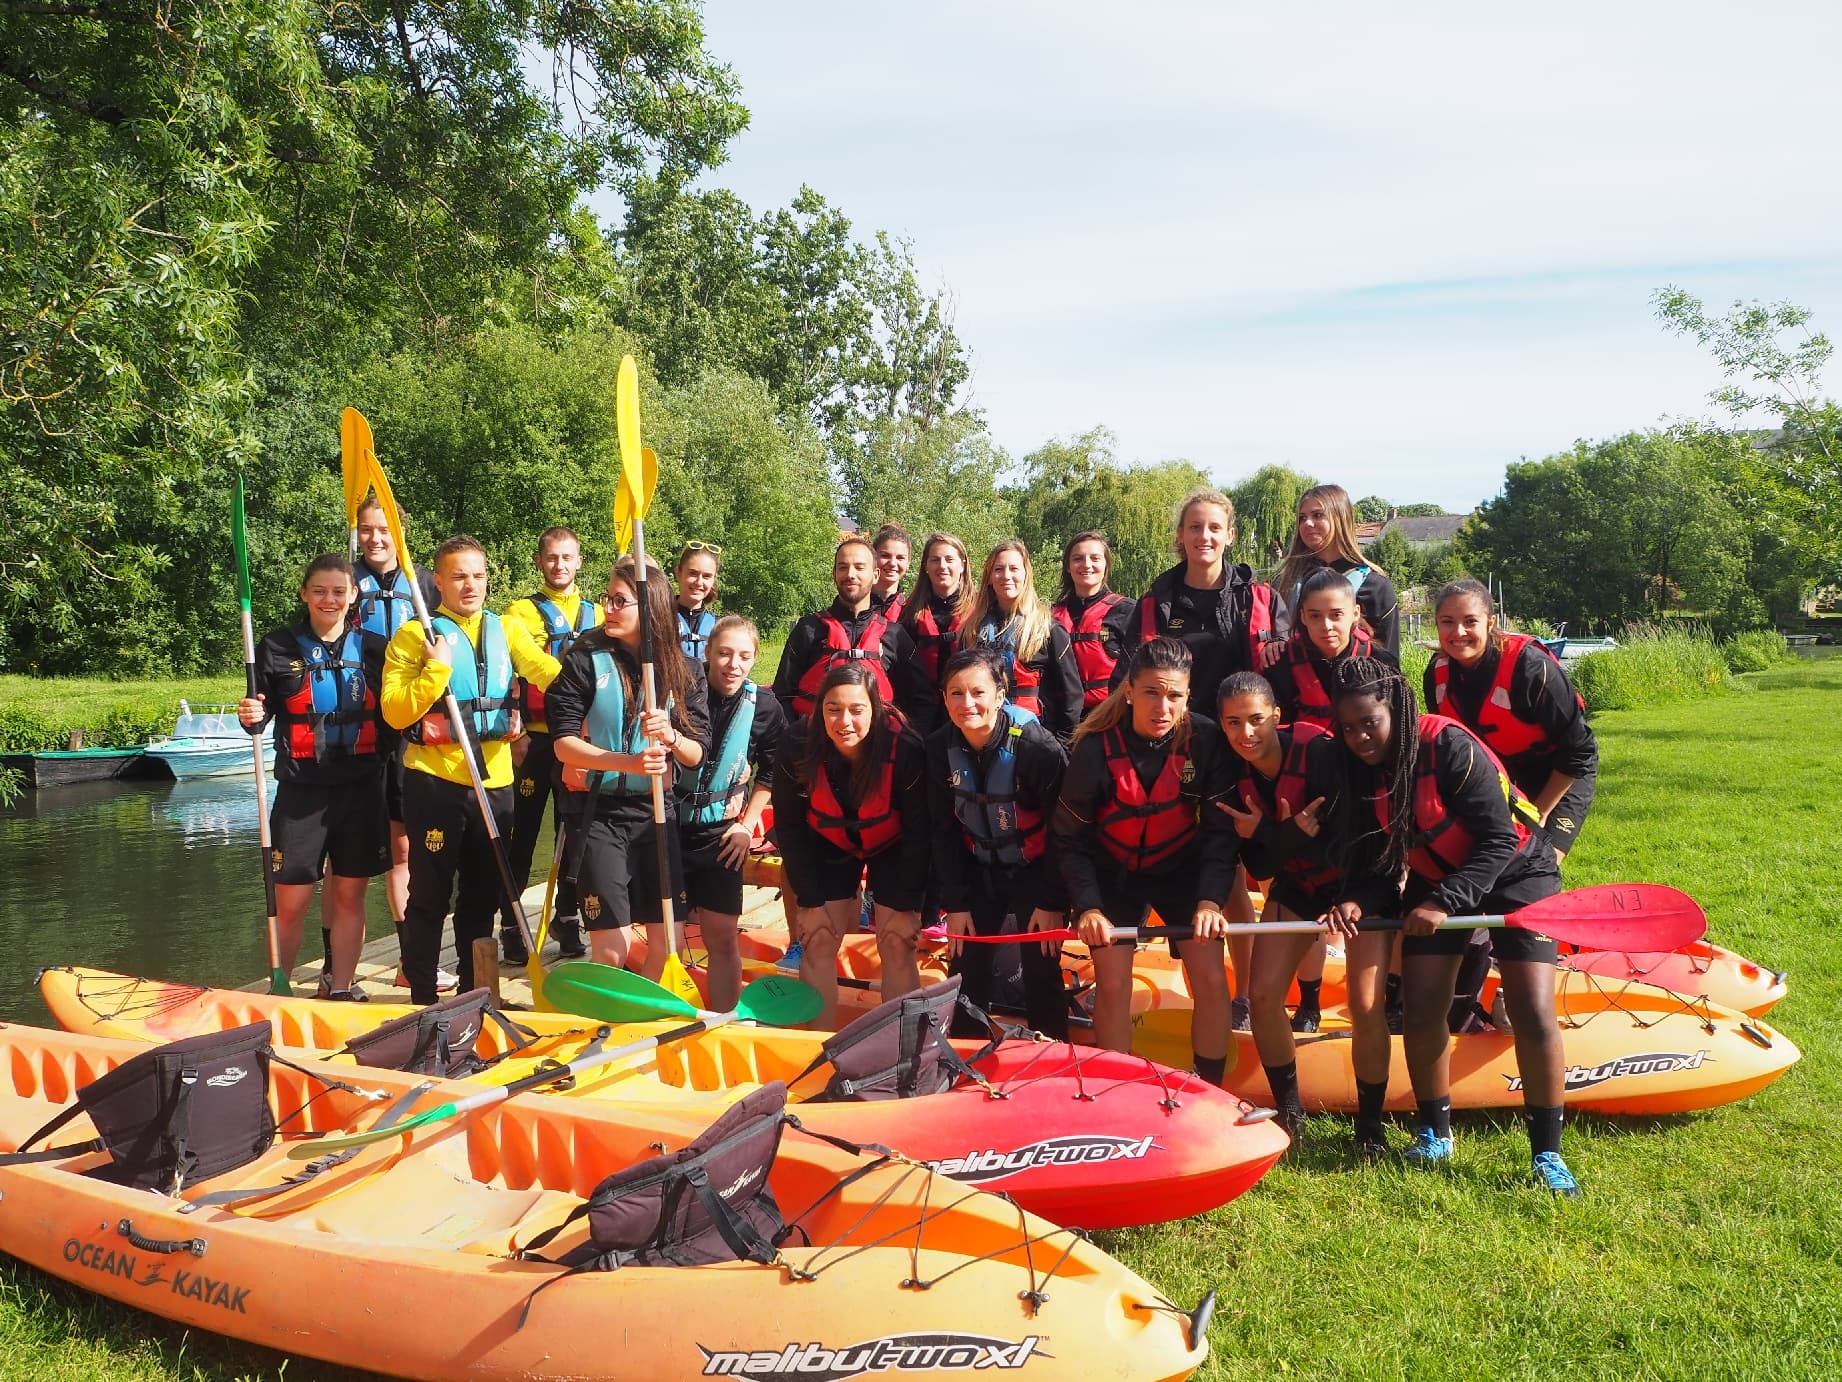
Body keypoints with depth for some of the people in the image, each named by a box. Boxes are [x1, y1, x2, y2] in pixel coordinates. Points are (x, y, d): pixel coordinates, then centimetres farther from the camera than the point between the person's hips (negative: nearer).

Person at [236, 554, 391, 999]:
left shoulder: (374, 647, 5)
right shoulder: (279, 646, 0)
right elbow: (263, 710, 4)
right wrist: (251, 718, -17)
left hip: (361, 790, 2)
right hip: (301, 791, -2)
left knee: (349, 895, 8)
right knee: (290, 902, 0)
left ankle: (341, 988, 20)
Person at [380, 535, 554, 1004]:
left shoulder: (507, 630, 7)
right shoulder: (415, 635, -3)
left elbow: (545, 670, -11)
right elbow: (395, 713, -11)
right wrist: (437, 668, -21)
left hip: (495, 781, 4)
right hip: (434, 780, -4)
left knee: (483, 895, 14)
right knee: (430, 895, 2)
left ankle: (473, 991, 27)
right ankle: (422, 996, 13)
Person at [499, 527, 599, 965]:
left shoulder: (595, 613, 11)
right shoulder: (522, 611, 1)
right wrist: (515, 732, -11)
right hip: (534, 737, -3)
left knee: (574, 829, 9)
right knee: (523, 831, 1)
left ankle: (567, 917, 21)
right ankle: (510, 924, 8)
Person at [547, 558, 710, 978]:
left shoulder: (685, 670, 2)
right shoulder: (586, 660, -5)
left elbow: (697, 754, 0)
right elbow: (564, 744, -11)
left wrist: (672, 738, -22)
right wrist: (629, 762, -24)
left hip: (657, 814, 3)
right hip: (600, 813, -3)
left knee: (665, 942, 5)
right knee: (611, 947, -5)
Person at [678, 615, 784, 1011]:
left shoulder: (764, 707, -4)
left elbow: (770, 774, 11)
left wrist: (748, 825, 7)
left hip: (720, 835, 1)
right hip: (668, 827, -1)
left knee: (722, 938, 4)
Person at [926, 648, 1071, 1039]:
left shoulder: (1038, 747, -26)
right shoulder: (939, 749, -11)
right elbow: (944, 832, -2)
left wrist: (1053, 901, -15)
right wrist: (954, 903, -3)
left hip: (1036, 871, -4)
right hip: (979, 871, 4)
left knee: (1041, 971, -2)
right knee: (967, 968, 7)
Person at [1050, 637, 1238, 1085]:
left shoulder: (1205, 740, -21)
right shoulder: (1096, 748, -24)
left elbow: (1220, 829, -14)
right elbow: (1068, 837, -13)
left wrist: (1210, 899, -25)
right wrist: (1087, 905, -21)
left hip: (1181, 868, 1)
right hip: (1113, 874, -1)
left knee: (1211, 978, -7)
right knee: (1113, 984, -8)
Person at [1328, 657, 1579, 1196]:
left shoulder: (1449, 746, -29)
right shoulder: (1364, 767, -10)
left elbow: (1499, 840, -27)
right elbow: (1375, 855, -6)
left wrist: (1445, 903, -34)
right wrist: (1358, 901, -26)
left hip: (1514, 872, -5)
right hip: (1434, 878, 5)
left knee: (1533, 1014, -13)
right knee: (1421, 1013, -3)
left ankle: (1547, 1153, 2)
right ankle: (1435, 1134, 18)